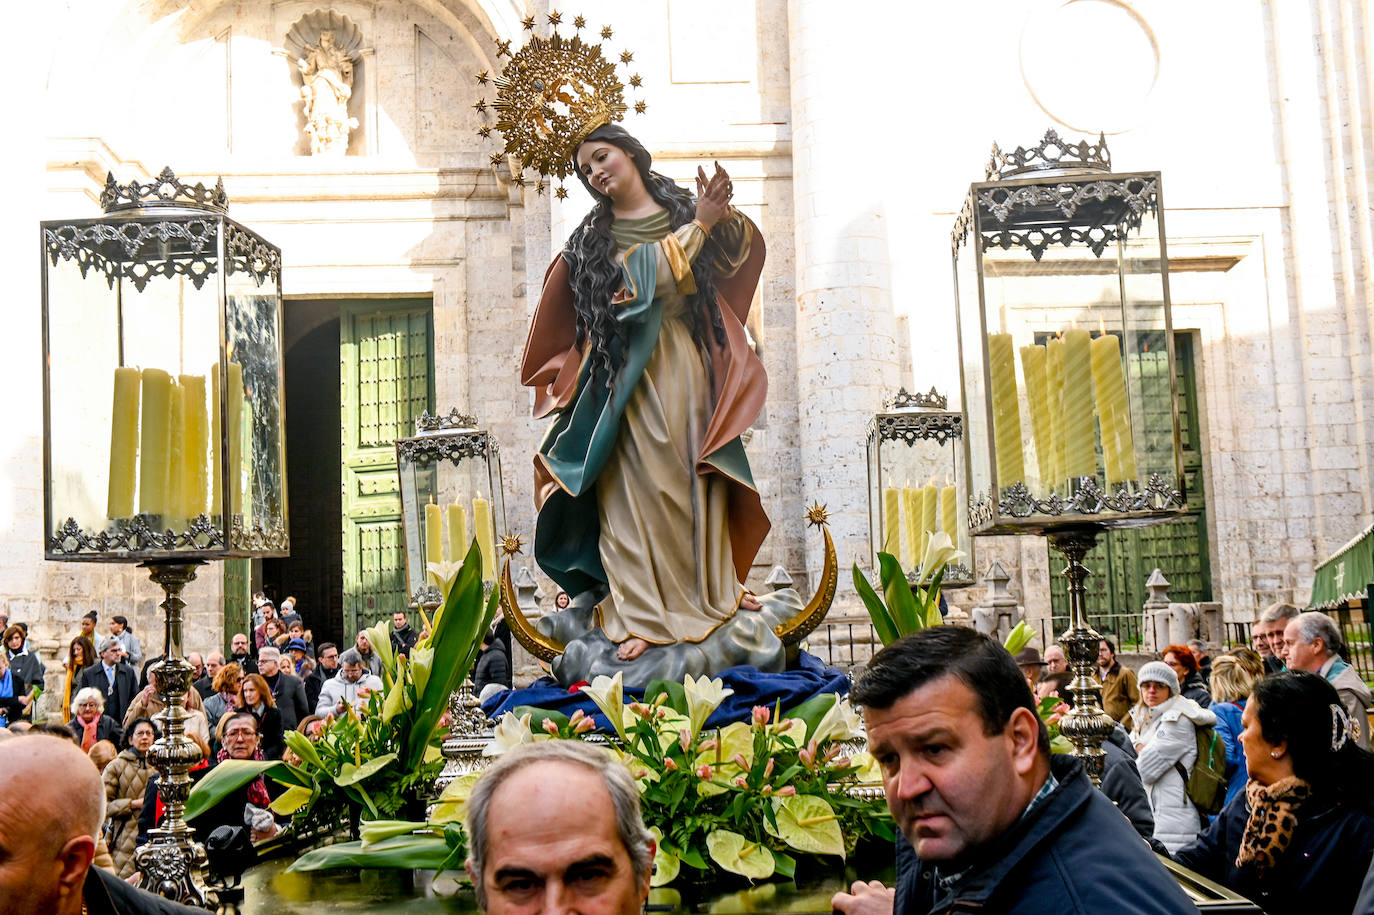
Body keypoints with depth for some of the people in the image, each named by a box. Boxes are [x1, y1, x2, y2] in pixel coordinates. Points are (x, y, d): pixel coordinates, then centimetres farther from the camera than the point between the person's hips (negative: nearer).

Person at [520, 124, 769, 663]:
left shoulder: (682, 207, 12)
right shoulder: (593, 238, 5)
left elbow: (737, 253, 4)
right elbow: (644, 279, -10)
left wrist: (724, 215, -15)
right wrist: (697, 226, -7)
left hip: (690, 363, 3)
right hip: (633, 371, -2)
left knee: (699, 479, 7)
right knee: (641, 485, -8)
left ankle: (715, 587, 23)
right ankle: (643, 615, -8)